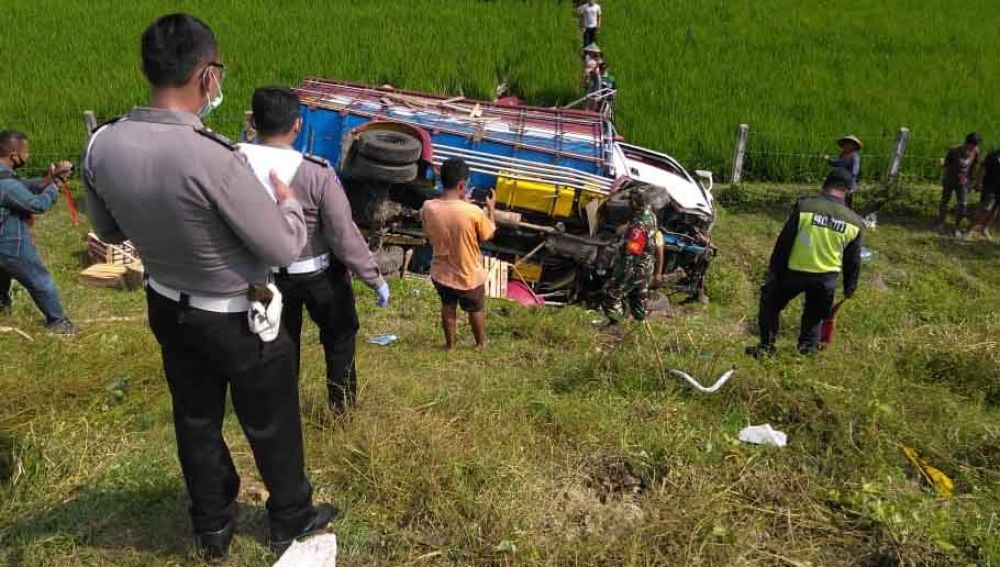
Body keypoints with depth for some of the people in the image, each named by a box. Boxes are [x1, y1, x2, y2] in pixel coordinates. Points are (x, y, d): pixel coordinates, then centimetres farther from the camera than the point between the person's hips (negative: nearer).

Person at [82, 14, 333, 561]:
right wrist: (288, 199, -5)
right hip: (239, 320, -6)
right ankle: (290, 520, 41)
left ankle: (212, 529, 45)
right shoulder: (212, 157, -33)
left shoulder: (101, 145, -11)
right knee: (270, 425, 17)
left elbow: (109, 231, 7)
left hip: (167, 308, 6)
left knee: (195, 420, 24)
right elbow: (285, 248, -23)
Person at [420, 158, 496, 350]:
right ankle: (481, 343, 49)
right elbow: (488, 235, -10)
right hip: (469, 276, -2)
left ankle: (450, 344, 49)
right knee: (476, 310, 27)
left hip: (441, 273, 3)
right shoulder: (473, 212, -30)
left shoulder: (428, 208, -19)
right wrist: (491, 208, 6)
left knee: (448, 307, 31)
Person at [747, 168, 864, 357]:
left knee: (770, 302, 18)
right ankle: (809, 347, 29)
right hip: (827, 276, 2)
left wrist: (774, 269, 2)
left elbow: (784, 241, -9)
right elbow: (853, 260, 7)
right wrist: (850, 287, 21)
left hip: (795, 271, -2)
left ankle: (767, 346, 19)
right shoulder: (855, 222, -3)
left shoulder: (804, 206, -13)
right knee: (815, 314, 25)